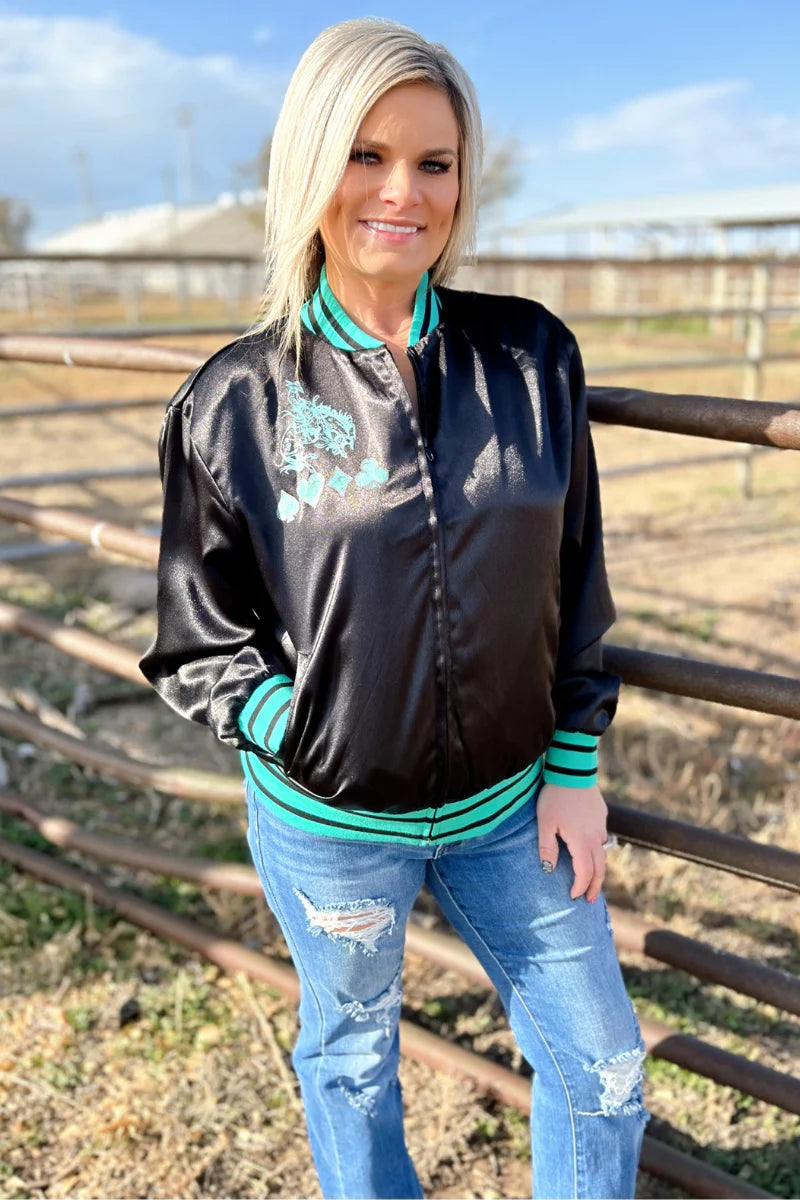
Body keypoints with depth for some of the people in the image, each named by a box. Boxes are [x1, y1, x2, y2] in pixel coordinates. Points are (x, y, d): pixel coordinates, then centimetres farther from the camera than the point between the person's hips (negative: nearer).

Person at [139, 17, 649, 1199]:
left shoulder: (532, 358, -6)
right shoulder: (235, 403, -12)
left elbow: (576, 584, 2)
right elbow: (199, 644, -4)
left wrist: (576, 769, 1)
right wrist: (300, 733, -18)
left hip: (511, 805, 2)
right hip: (326, 819, -1)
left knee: (602, 1069, 17)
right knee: (353, 1054, 23)